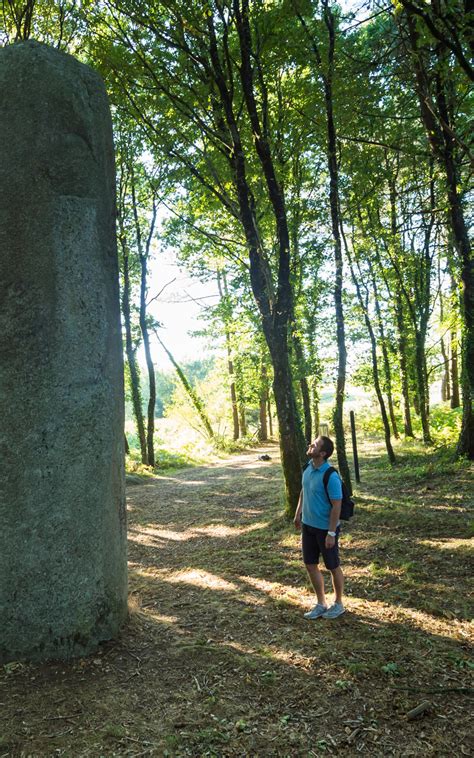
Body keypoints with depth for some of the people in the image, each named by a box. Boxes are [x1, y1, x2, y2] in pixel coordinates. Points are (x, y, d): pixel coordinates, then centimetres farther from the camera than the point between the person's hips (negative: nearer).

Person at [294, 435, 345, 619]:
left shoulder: (331, 476, -25)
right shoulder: (308, 467, -1)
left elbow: (336, 506, -22)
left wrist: (331, 533, -21)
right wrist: (298, 513, 16)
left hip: (325, 528, -7)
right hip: (308, 525, 8)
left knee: (333, 567, 11)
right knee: (310, 564, 15)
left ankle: (338, 604, 31)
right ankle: (321, 604, 31)